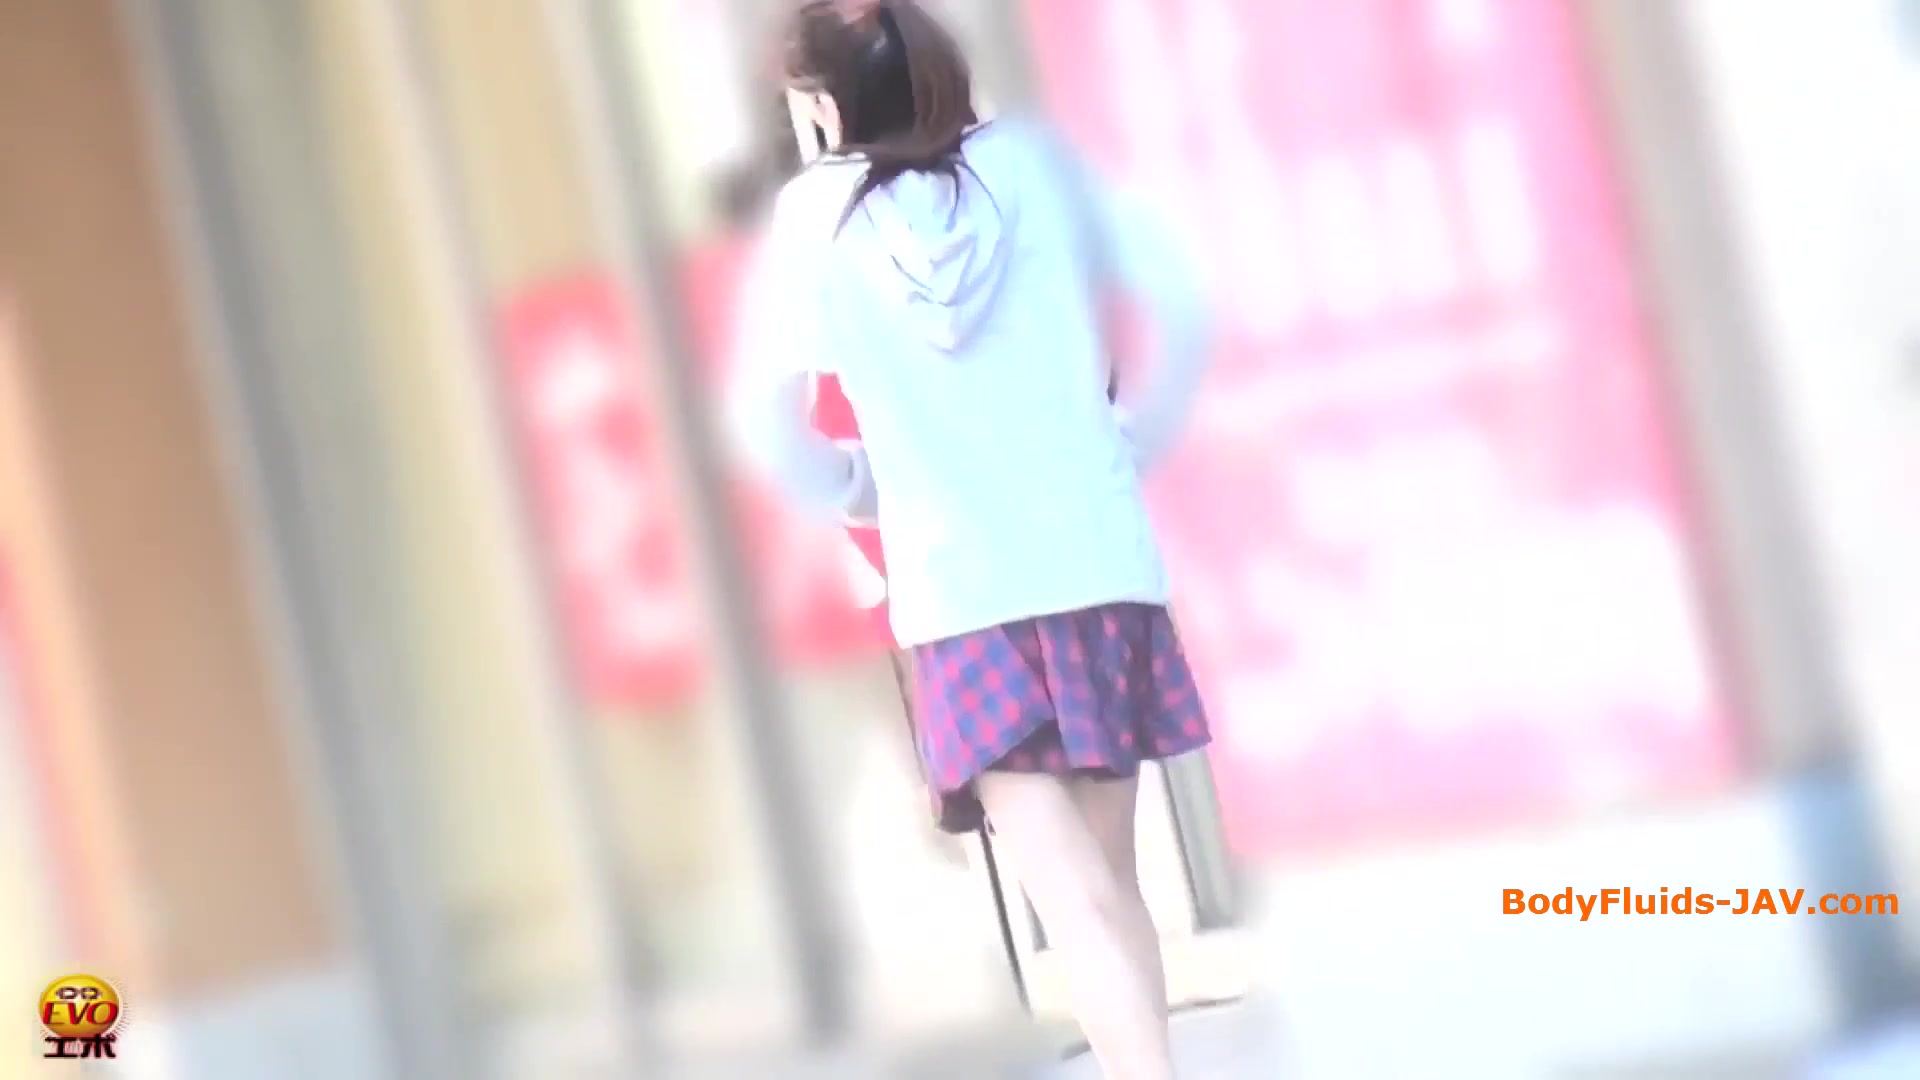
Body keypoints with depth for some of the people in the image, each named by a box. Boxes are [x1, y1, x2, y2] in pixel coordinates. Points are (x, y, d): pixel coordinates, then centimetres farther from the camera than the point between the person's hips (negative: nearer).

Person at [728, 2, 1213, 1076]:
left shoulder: (815, 211, -1)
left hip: (958, 586, -3)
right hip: (1099, 558, 3)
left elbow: (767, 418, 0)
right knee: (1109, 870, 15)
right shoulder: (1034, 157, 4)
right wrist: (1136, 441, 17)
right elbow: (1181, 307, 4)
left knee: (1071, 890, -6)